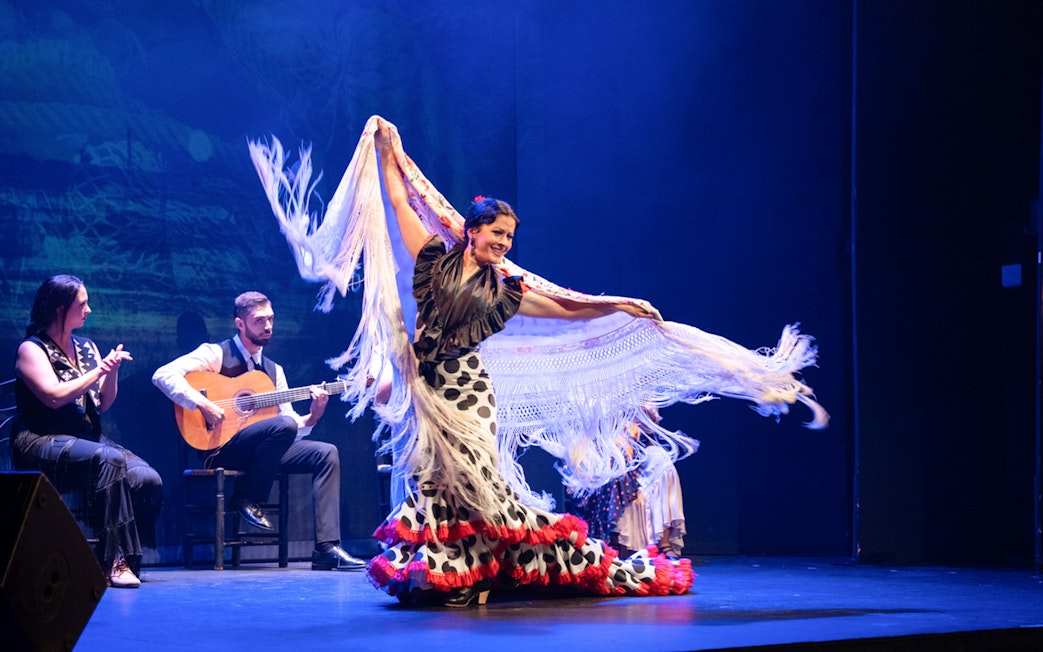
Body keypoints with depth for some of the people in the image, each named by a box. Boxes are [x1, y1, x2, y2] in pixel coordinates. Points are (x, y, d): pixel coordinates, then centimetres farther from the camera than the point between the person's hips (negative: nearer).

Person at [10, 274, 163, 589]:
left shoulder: (87, 348, 17)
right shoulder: (32, 349, -2)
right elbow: (54, 396, -17)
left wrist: (112, 370, -1)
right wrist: (98, 371, -11)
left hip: (87, 439, 7)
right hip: (42, 443, -7)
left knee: (149, 480, -21)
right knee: (109, 460, -37)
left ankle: (126, 558, -11)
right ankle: (115, 560, -37)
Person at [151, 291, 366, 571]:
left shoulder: (274, 370, 19)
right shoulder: (216, 354, -1)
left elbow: (294, 427, 14)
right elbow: (163, 375, -15)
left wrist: (312, 416, -6)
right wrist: (202, 404, -26)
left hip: (262, 451, 7)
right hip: (221, 448, -7)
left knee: (326, 453, -12)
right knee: (282, 425, -32)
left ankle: (326, 549, -20)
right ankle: (247, 499, -12)